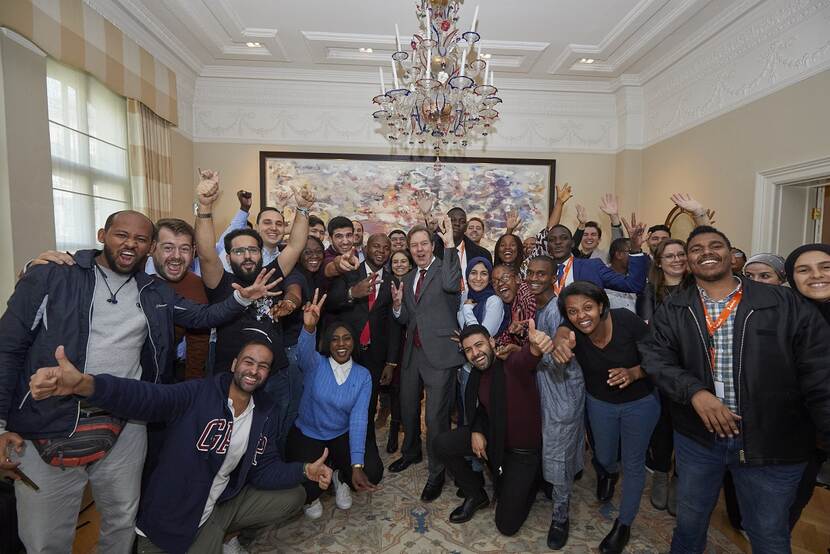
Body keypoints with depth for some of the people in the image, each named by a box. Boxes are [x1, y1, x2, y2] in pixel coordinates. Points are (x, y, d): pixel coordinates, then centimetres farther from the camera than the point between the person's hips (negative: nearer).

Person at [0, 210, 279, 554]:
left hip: (125, 429, 3)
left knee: (122, 524, 18)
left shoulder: (155, 293, 7)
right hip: (47, 429, -2)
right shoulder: (51, 277, -3)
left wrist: (242, 297, -10)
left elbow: (204, 316, 10)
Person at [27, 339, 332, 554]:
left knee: (293, 496, 3)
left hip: (222, 506, 6)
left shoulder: (263, 419, -2)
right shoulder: (198, 394, -21)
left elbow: (264, 471, 2)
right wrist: (84, 384, -55)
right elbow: (147, 396, -37)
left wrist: (305, 470, -13)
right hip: (170, 517, -5)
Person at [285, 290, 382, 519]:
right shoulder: (315, 365, -11)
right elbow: (305, 350, -37)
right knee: (307, 488, -24)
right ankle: (311, 496, 17)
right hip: (306, 434, -1)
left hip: (342, 436, 2)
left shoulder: (363, 375, -7)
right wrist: (309, 327, -61)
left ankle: (340, 477, 15)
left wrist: (356, 465, -26)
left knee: (372, 472, -20)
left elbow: (358, 419, -15)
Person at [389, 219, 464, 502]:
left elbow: (450, 285, -29)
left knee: (436, 415, -1)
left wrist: (450, 244, -27)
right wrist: (397, 304, -5)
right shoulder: (408, 279, 14)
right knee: (407, 407, 22)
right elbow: (405, 319, 16)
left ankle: (437, 472, 22)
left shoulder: (445, 267, -5)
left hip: (439, 352, -7)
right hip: (413, 351, 7)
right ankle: (411, 452, 48)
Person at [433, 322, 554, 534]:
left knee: (507, 525, -2)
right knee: (442, 444, -8)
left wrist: (535, 347, -78)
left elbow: (526, 359, -54)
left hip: (523, 450, -6)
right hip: (492, 437, 6)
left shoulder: (512, 364, -28)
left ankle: (529, 483, 28)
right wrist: (476, 431, -9)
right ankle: (476, 495, 16)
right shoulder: (477, 375, -5)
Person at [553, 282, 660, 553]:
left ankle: (624, 524, 37)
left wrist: (633, 373, -35)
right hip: (600, 402, 3)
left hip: (640, 402, -2)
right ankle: (611, 472, 63)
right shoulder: (573, 332, -24)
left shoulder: (626, 320, -29)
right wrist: (560, 344, -68)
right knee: (604, 456, 23)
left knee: (633, 464, 11)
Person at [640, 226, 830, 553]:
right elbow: (656, 357, -10)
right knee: (689, 520, 22)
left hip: (773, 444, 0)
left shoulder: (786, 304, -4)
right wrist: (695, 392, -24)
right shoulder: (672, 312, -2)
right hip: (697, 436, 1)